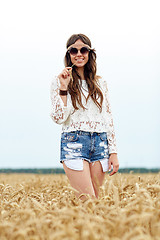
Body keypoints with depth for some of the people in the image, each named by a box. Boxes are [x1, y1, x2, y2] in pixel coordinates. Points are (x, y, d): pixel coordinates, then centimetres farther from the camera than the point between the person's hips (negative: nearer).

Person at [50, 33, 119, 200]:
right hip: (74, 143, -4)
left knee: (95, 199, 4)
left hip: (100, 143, 4)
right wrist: (63, 88, -14)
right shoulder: (59, 82, 3)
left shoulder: (99, 83, 13)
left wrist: (113, 152, 7)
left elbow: (108, 118, 13)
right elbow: (59, 118, -6)